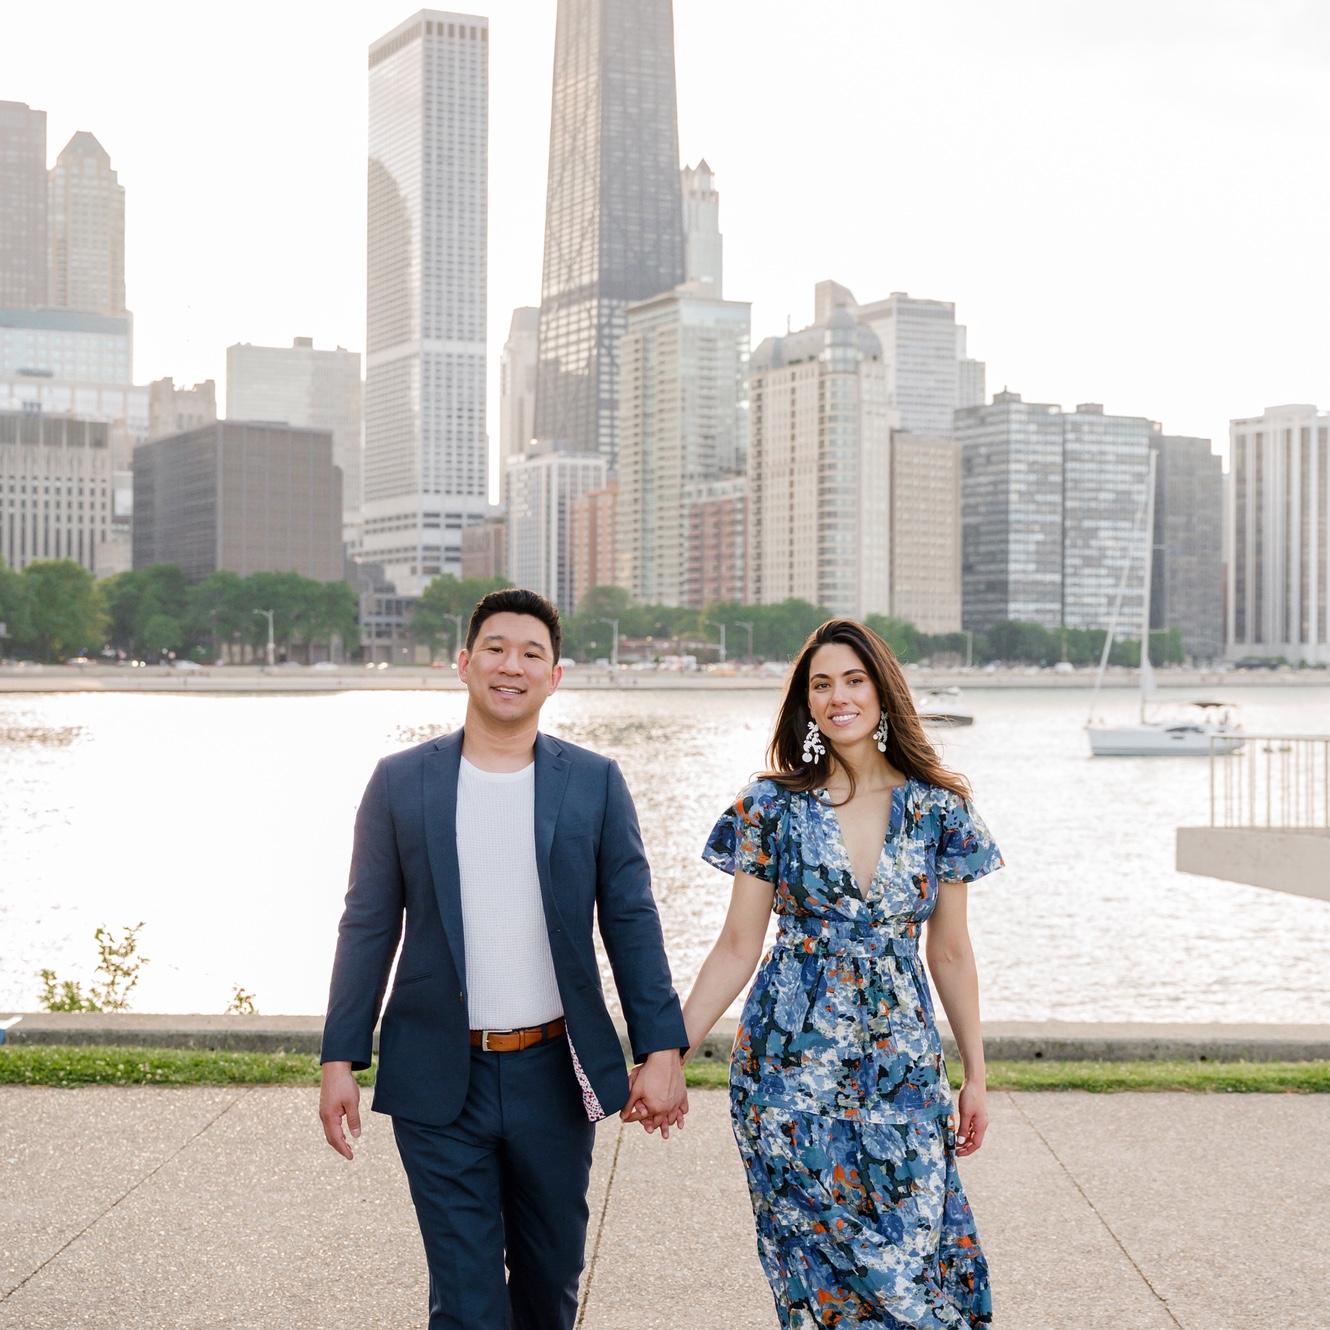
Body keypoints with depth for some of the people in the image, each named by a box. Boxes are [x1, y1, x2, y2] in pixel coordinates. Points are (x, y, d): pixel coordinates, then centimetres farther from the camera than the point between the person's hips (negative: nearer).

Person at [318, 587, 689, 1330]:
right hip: (439, 1082, -1)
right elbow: (369, 927, 3)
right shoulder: (402, 781, 0)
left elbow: (632, 922, 0)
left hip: (554, 1074, 1)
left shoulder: (595, 783, 1)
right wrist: (340, 1060, -1)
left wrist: (662, 1048, -7)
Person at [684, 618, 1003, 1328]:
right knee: (818, 1265, 3)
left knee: (913, 1256, -1)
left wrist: (975, 1076, 9)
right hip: (791, 1065, -1)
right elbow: (737, 947, 2)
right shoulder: (773, 806, -1)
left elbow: (950, 953, 8)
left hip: (902, 1074, 1)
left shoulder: (938, 809, 2)